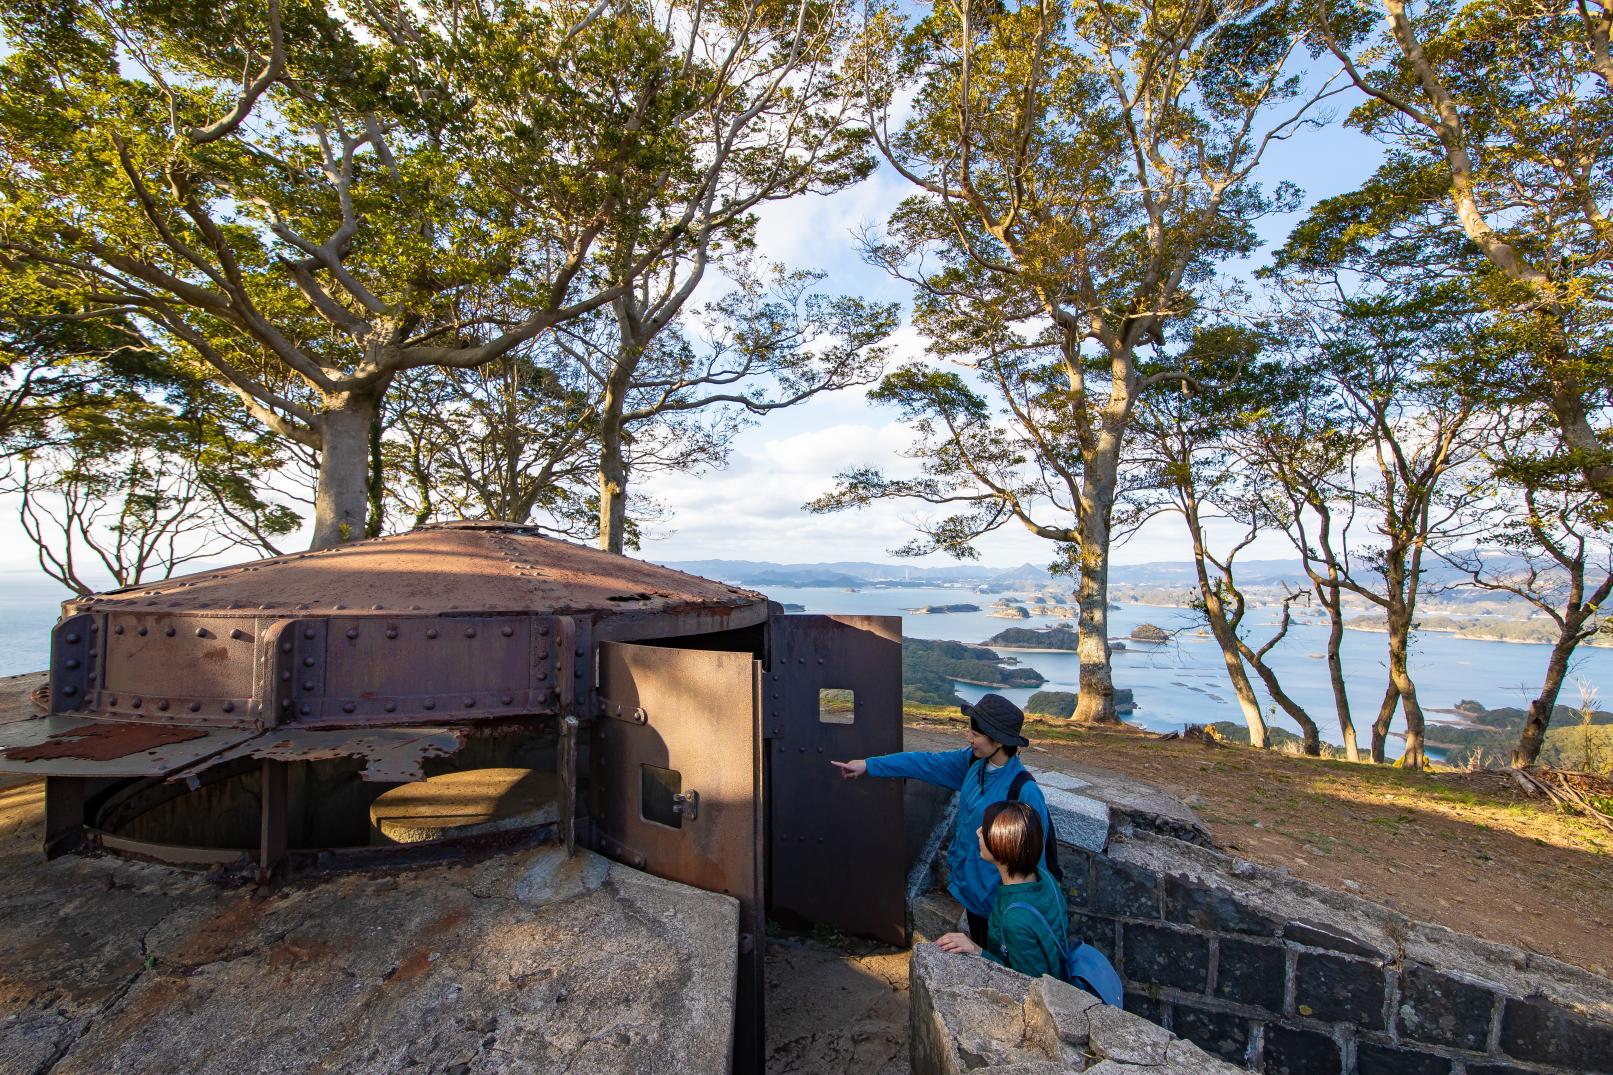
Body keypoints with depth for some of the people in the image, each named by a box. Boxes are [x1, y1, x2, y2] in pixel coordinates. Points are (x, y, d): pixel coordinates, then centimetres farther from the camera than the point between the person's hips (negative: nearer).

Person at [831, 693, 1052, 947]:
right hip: (970, 885, 6)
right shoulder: (973, 761, -9)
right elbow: (925, 762, -3)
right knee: (977, 947, 26)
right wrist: (868, 765, -2)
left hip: (995, 898, -6)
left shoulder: (1024, 792, -28)